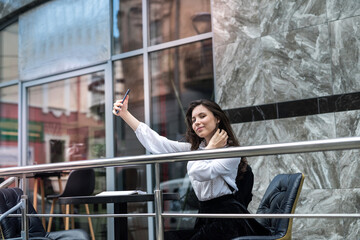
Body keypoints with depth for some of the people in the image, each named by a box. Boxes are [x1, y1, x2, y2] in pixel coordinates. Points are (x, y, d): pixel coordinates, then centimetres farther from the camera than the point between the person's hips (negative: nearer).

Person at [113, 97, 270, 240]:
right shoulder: (192, 149, 12)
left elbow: (200, 173, -20)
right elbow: (155, 142, 6)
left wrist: (211, 147, -4)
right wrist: (125, 114, 2)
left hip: (226, 218, -6)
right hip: (205, 215, 6)